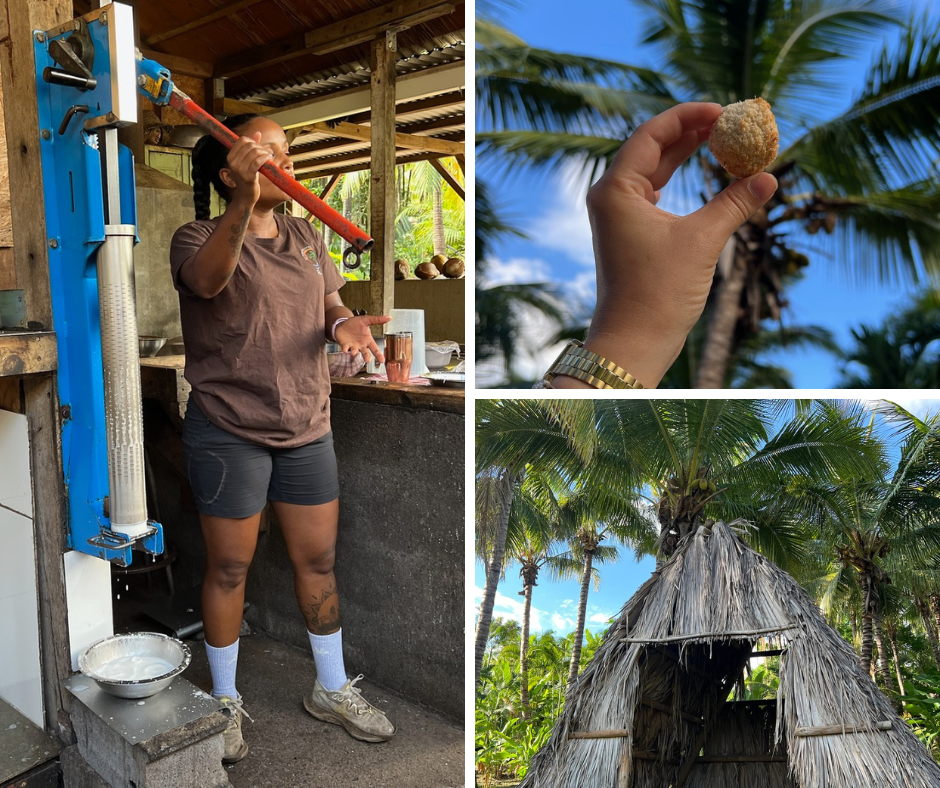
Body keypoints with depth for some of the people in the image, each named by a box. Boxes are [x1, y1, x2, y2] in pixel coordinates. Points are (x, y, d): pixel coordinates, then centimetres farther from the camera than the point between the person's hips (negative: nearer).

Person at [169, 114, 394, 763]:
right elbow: (208, 278, -32)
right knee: (229, 568, 9)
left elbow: (328, 303, 16)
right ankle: (226, 701, 30)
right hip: (228, 433, -5)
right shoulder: (201, 237, -9)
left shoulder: (305, 236, 10)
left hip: (307, 428, 5)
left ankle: (332, 688, 32)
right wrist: (244, 199, -48)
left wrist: (343, 322, -9)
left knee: (319, 560, 12)